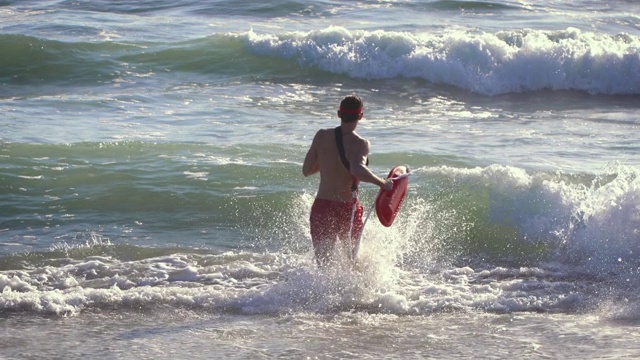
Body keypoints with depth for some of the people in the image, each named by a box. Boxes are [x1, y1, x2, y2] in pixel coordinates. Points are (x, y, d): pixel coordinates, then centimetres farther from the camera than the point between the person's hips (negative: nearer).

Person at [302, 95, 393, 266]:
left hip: (321, 208, 3)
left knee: (323, 265, 6)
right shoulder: (360, 144, -15)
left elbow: (306, 170, 7)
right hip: (347, 209, -3)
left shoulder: (321, 136, -1)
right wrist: (382, 183, -23)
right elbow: (357, 170, -35)